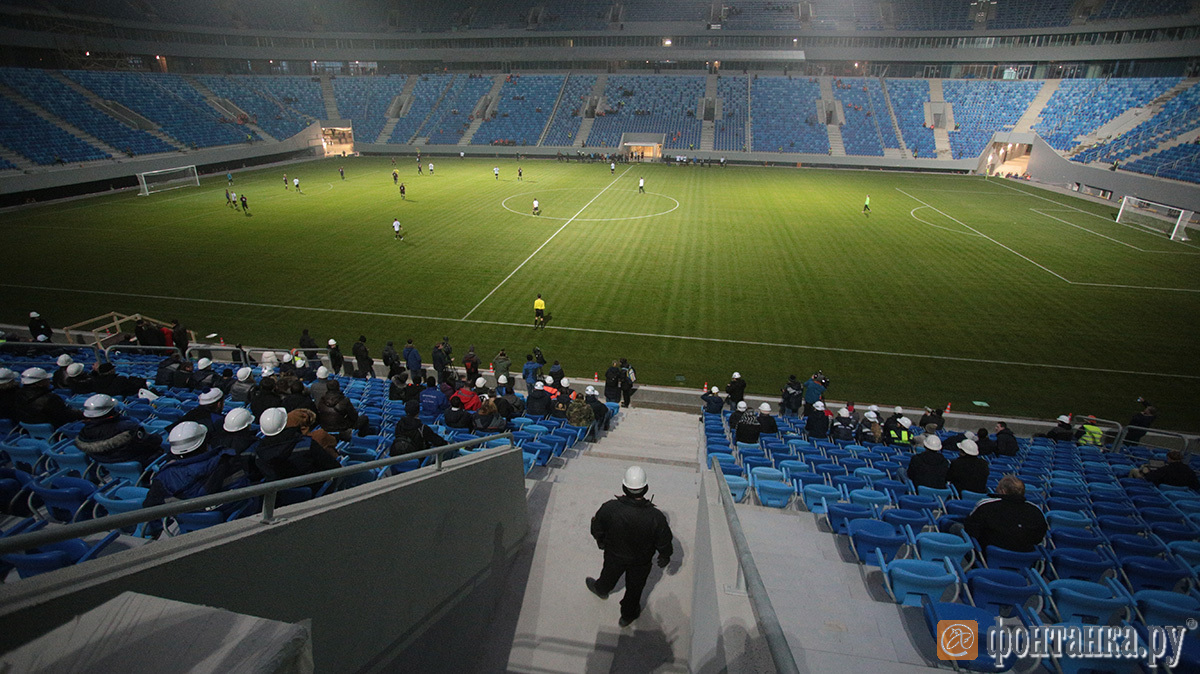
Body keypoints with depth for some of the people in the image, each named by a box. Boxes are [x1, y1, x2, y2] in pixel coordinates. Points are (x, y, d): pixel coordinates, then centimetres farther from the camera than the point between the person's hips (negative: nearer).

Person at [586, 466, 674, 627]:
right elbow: (664, 543, -17)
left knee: (609, 575, 33)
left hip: (614, 555, 1)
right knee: (635, 587, 27)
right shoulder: (656, 517, -35)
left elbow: (597, 531, -13)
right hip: (641, 561, -1)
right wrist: (664, 558, 5)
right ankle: (628, 615, 52)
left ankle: (601, 589, 65)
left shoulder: (609, 508, -33)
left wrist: (601, 543, 10)